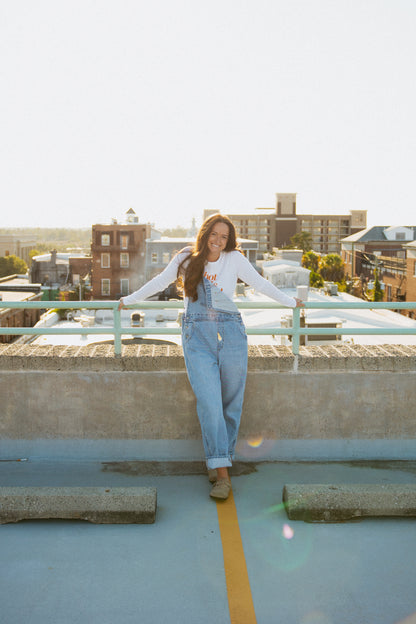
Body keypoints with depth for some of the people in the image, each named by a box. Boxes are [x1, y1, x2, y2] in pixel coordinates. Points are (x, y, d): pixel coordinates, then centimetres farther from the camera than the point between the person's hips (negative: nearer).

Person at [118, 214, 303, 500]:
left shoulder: (235, 259, 8)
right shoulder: (186, 259, 10)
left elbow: (260, 283, 20)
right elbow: (160, 282, 22)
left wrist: (290, 301, 29)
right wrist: (129, 300, 31)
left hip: (231, 334, 1)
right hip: (197, 337, -1)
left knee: (231, 402, 2)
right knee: (209, 402, -12)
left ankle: (220, 461, 19)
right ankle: (222, 474, -10)